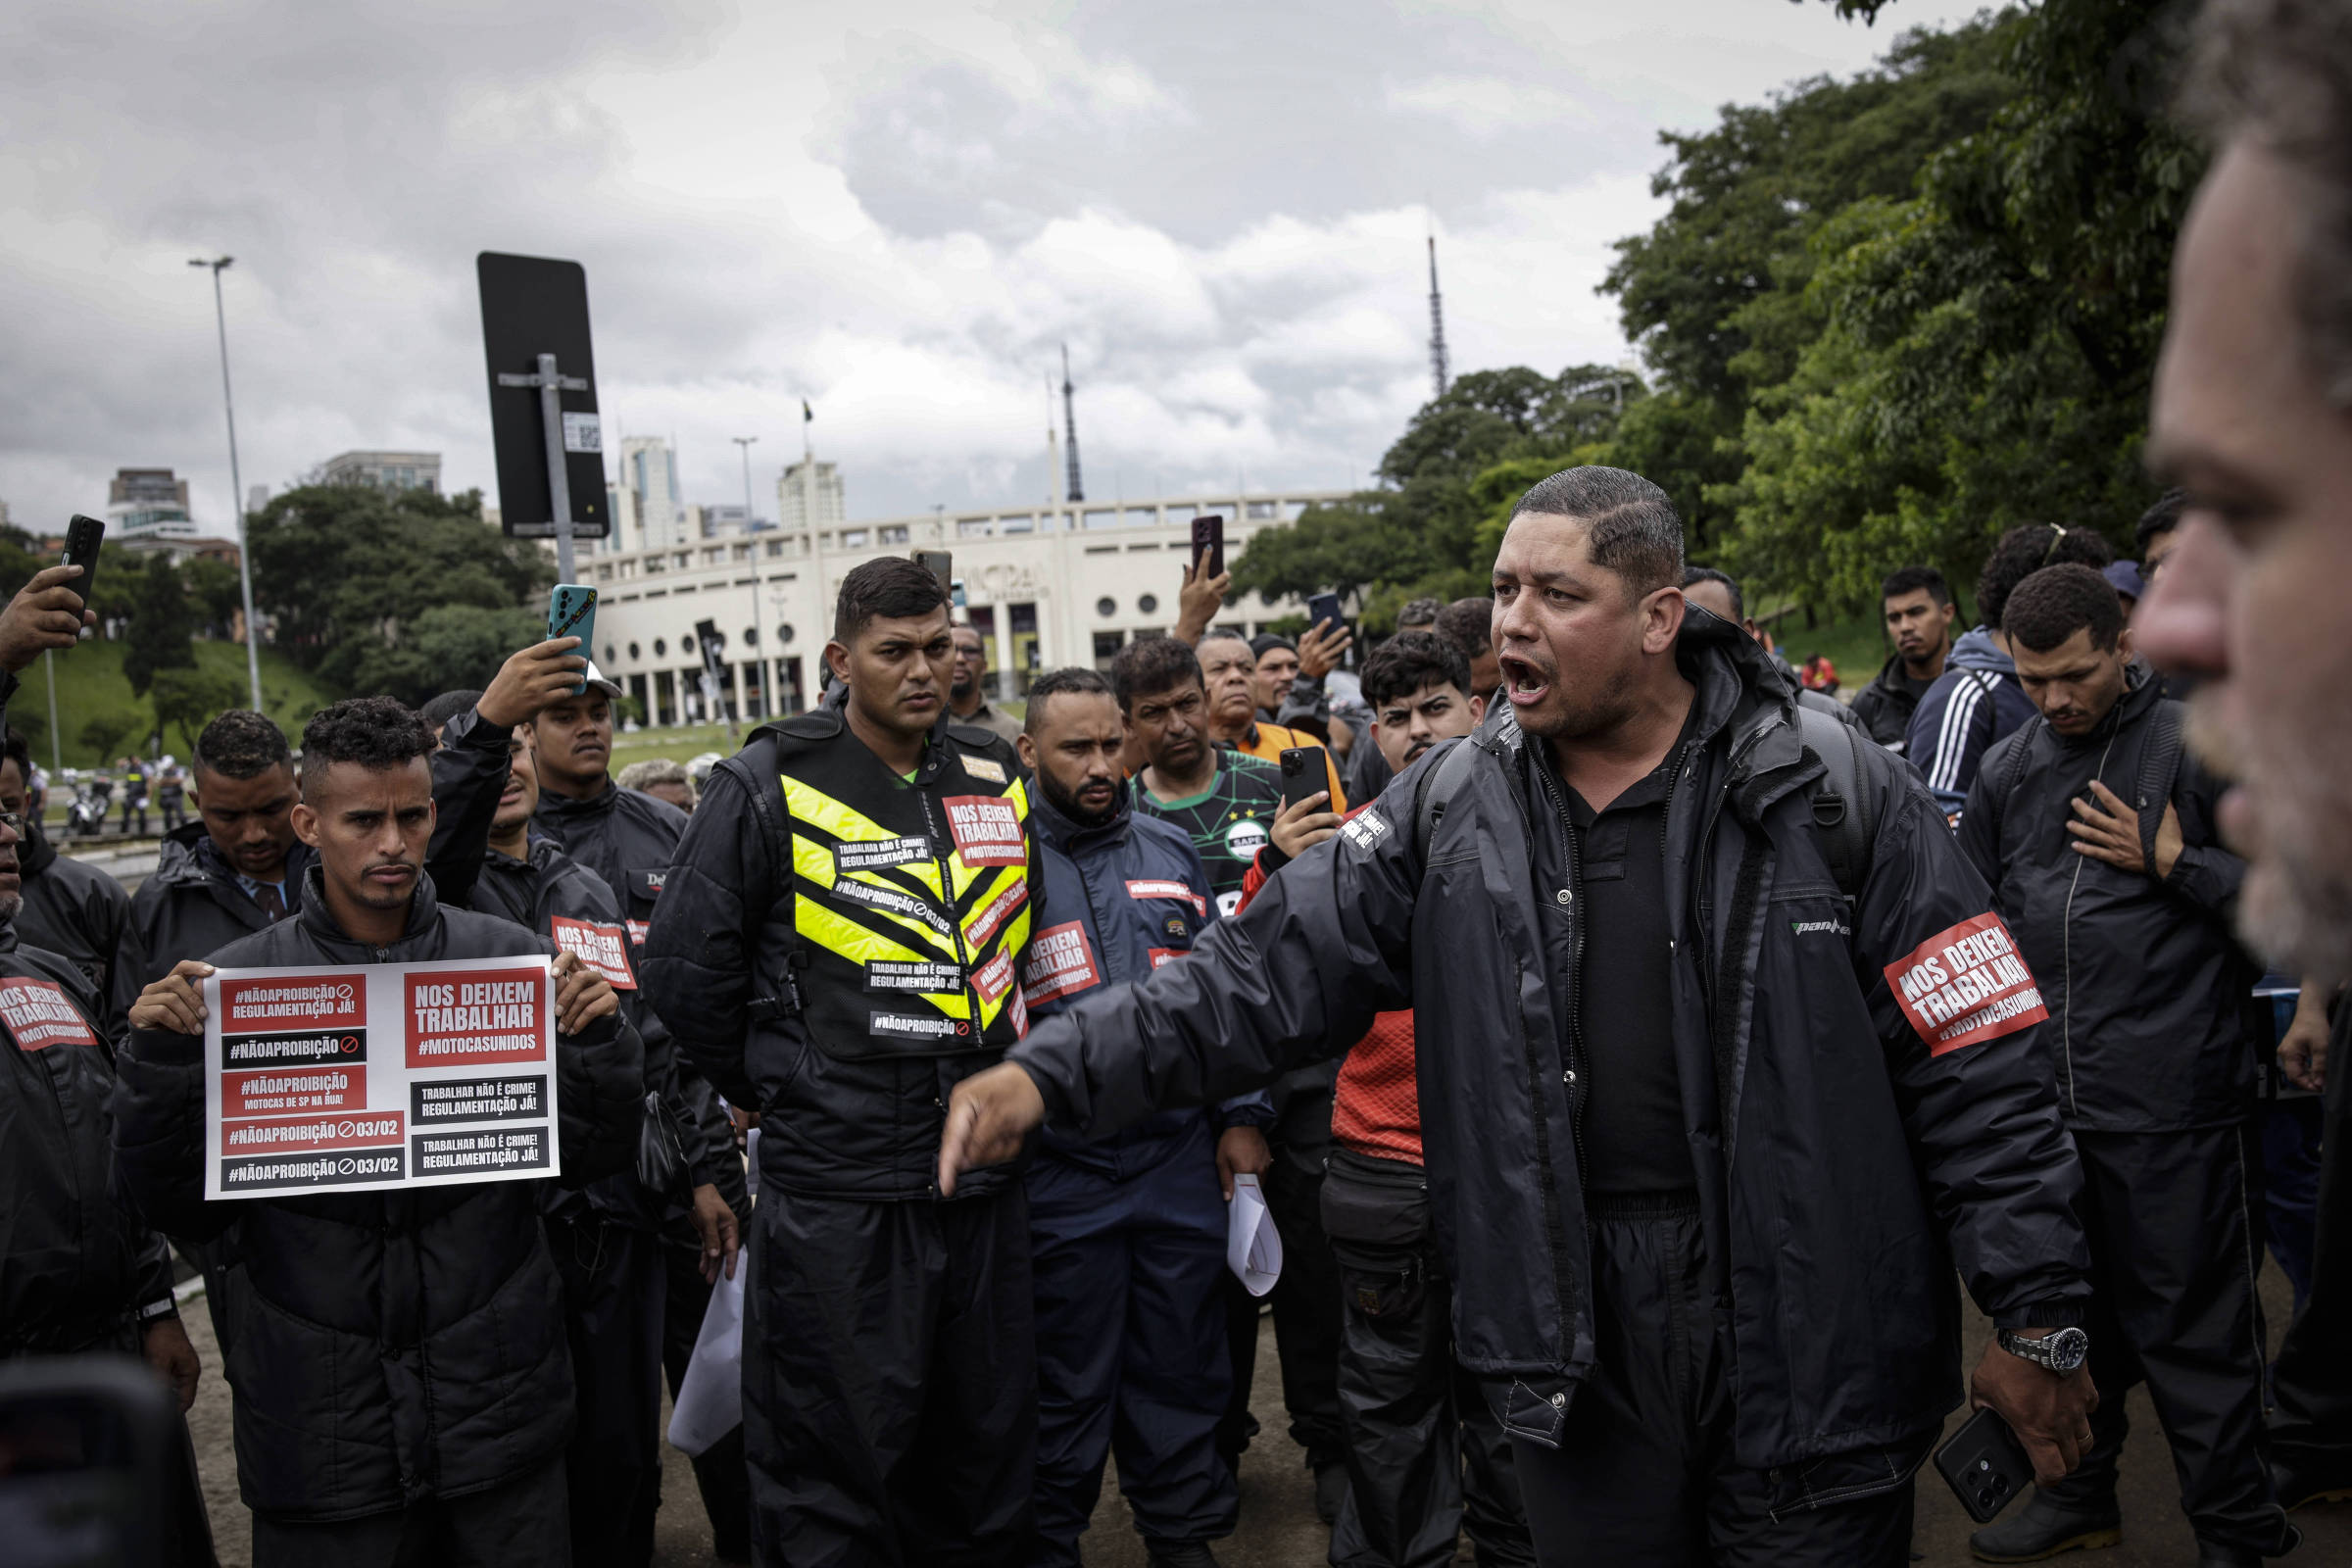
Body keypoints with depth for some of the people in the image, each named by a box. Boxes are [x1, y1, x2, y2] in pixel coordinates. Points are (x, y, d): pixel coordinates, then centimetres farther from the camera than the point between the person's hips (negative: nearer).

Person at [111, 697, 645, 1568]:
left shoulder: (510, 961, -3)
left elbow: (589, 1159, 0)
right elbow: (180, 1206, -2)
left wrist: (598, 1040, -17)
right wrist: (161, 1065, -16)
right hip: (319, 1423, 0)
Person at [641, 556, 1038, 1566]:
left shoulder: (996, 778, 8)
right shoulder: (768, 786, -7)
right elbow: (684, 970, -4)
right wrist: (773, 1091, 2)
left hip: (984, 1174, 5)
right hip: (835, 1188, -5)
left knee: (987, 1448, 17)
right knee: (836, 1472, 4)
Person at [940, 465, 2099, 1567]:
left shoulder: (1830, 788, -7)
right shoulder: (1450, 810, 2)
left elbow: (1979, 1066, -5)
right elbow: (1266, 973, -1)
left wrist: (2038, 1322, -5)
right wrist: (1053, 1072, -12)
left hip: (1812, 1342, -2)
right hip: (1575, 1345, 3)